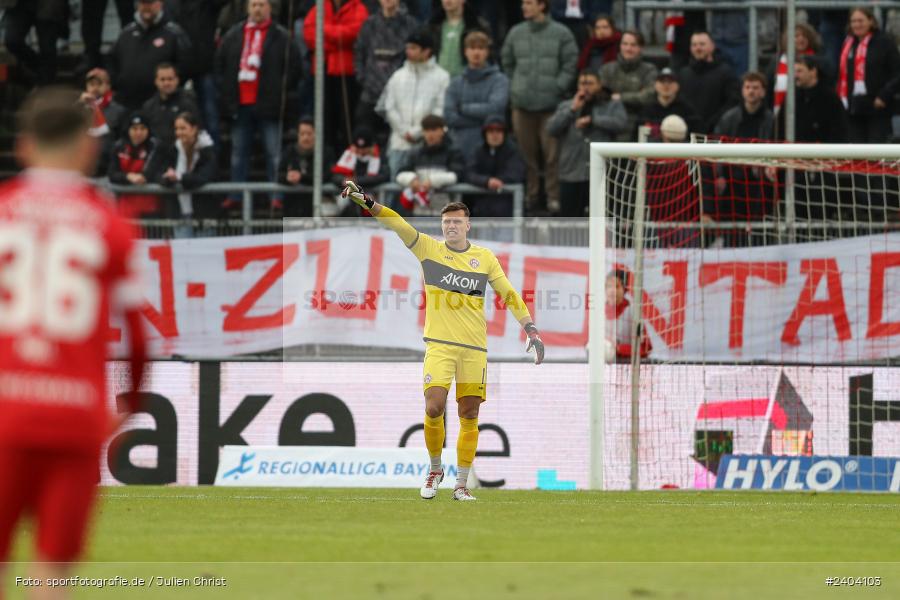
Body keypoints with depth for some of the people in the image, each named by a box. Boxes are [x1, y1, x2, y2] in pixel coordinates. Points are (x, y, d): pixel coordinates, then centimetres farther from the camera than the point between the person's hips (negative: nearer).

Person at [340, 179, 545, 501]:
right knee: (434, 408, -14)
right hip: (440, 345, -1)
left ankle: (461, 484, 8)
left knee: (469, 416, 1)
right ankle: (435, 470, 10)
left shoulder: (485, 258, 8)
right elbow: (396, 222, -6)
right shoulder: (428, 248, 4)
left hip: (474, 348, 1)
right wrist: (365, 200, -19)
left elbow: (508, 294, 12)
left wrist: (531, 329, 4)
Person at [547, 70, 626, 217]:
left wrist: (592, 120, -10)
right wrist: (572, 110, -8)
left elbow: (621, 123, -10)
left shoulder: (612, 106, 8)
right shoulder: (565, 106, 14)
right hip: (572, 175, 2)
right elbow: (551, 129, 0)